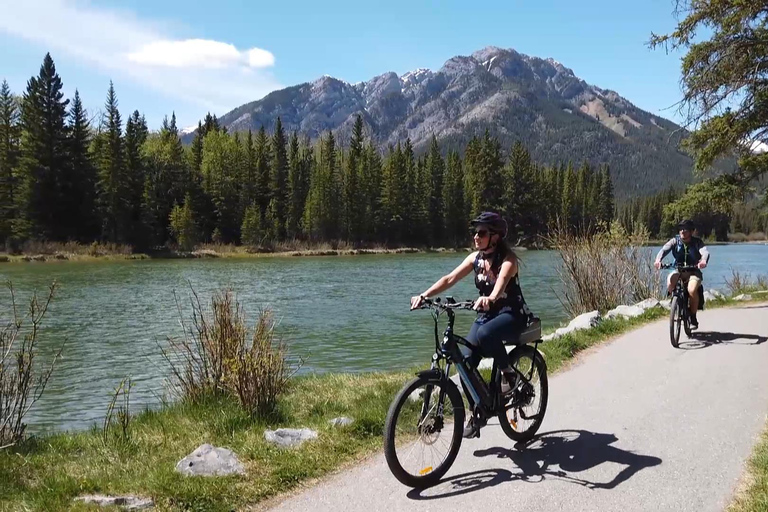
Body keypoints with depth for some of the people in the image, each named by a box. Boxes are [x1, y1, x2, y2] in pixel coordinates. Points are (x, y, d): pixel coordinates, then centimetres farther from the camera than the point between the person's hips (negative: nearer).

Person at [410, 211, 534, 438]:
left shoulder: (507, 258, -15)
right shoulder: (475, 258, 1)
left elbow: (502, 280, -37)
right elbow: (449, 279, -9)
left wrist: (490, 298, -59)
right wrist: (424, 296, -25)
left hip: (511, 314, -5)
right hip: (486, 314, 6)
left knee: (484, 334, -38)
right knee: (465, 361, -13)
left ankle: (509, 373, -11)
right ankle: (477, 414, 5)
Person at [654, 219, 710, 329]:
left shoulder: (697, 242, -5)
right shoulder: (675, 241, -3)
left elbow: (705, 252, -23)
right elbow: (664, 250, -19)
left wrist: (704, 261, -48)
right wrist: (658, 260, -41)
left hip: (693, 272, -1)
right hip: (678, 271, 1)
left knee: (692, 290, -31)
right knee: (670, 281, -33)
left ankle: (693, 318, -8)